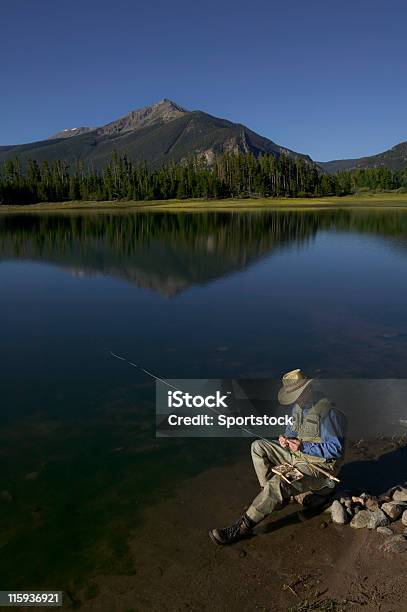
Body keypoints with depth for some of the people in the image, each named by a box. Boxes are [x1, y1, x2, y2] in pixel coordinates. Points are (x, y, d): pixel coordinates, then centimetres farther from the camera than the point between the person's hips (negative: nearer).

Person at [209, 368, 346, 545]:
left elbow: (336, 448, -22)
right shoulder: (299, 406, 5)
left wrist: (303, 446, -26)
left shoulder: (327, 412, -22)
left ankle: (242, 528, -24)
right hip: (298, 454, 9)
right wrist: (285, 438, -6)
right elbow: (292, 430, 19)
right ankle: (275, 497, -3)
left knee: (278, 483, -31)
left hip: (319, 466, -9)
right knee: (258, 447, -1)